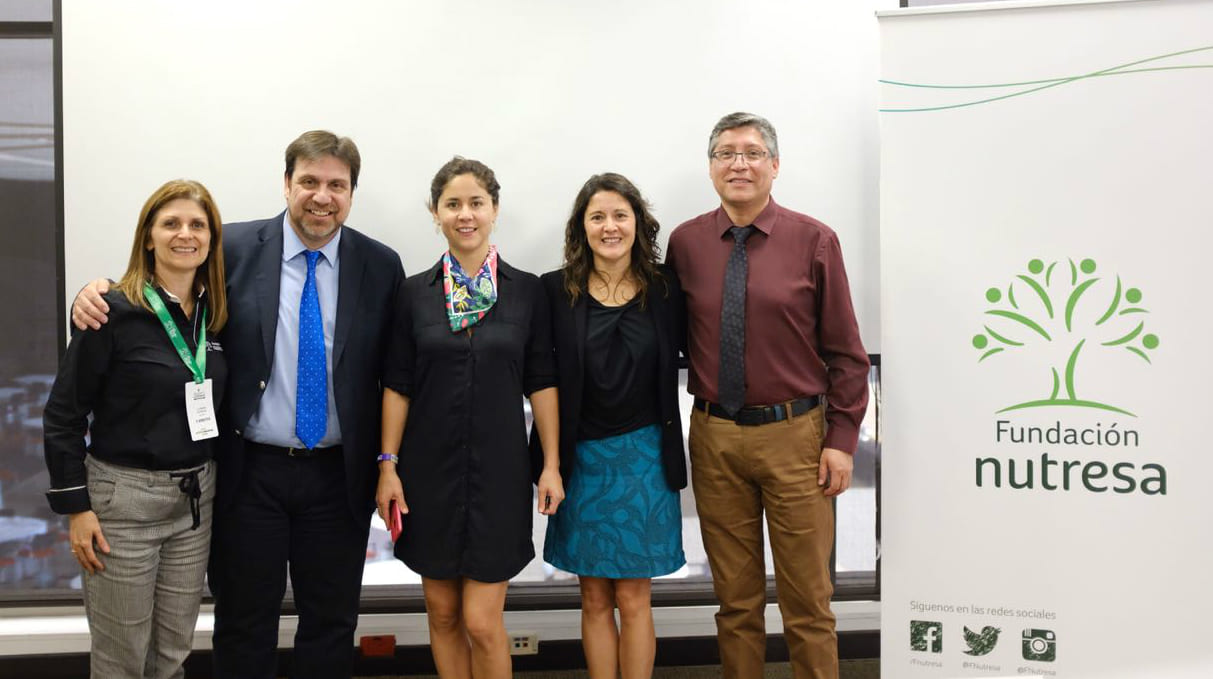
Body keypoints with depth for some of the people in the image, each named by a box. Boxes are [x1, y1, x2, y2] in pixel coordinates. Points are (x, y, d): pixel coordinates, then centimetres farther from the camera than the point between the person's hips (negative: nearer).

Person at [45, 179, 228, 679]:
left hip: (196, 497, 5)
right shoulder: (115, 313, -13)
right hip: (123, 497, -5)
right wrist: (75, 507, -11)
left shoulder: (216, 314, 3)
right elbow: (63, 415, -9)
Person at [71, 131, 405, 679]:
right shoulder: (235, 249, -4)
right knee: (243, 624, 14)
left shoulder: (381, 266, -1)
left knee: (332, 622, 15)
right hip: (250, 470, 0)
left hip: (339, 475, 1)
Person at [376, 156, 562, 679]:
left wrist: (551, 465, -2)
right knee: (442, 613, 11)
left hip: (498, 469, -1)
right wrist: (387, 465, -1)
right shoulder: (415, 293, 2)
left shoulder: (526, 291, 0)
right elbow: (397, 385, 4)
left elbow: (541, 382, 1)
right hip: (429, 468, 2)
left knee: (482, 621, -3)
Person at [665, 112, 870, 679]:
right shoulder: (685, 242, 3)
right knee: (735, 599, 14)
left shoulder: (813, 240, -3)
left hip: (794, 436, -2)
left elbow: (845, 351, -1)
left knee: (807, 601, 7)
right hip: (713, 437, 2)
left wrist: (842, 440, -6)